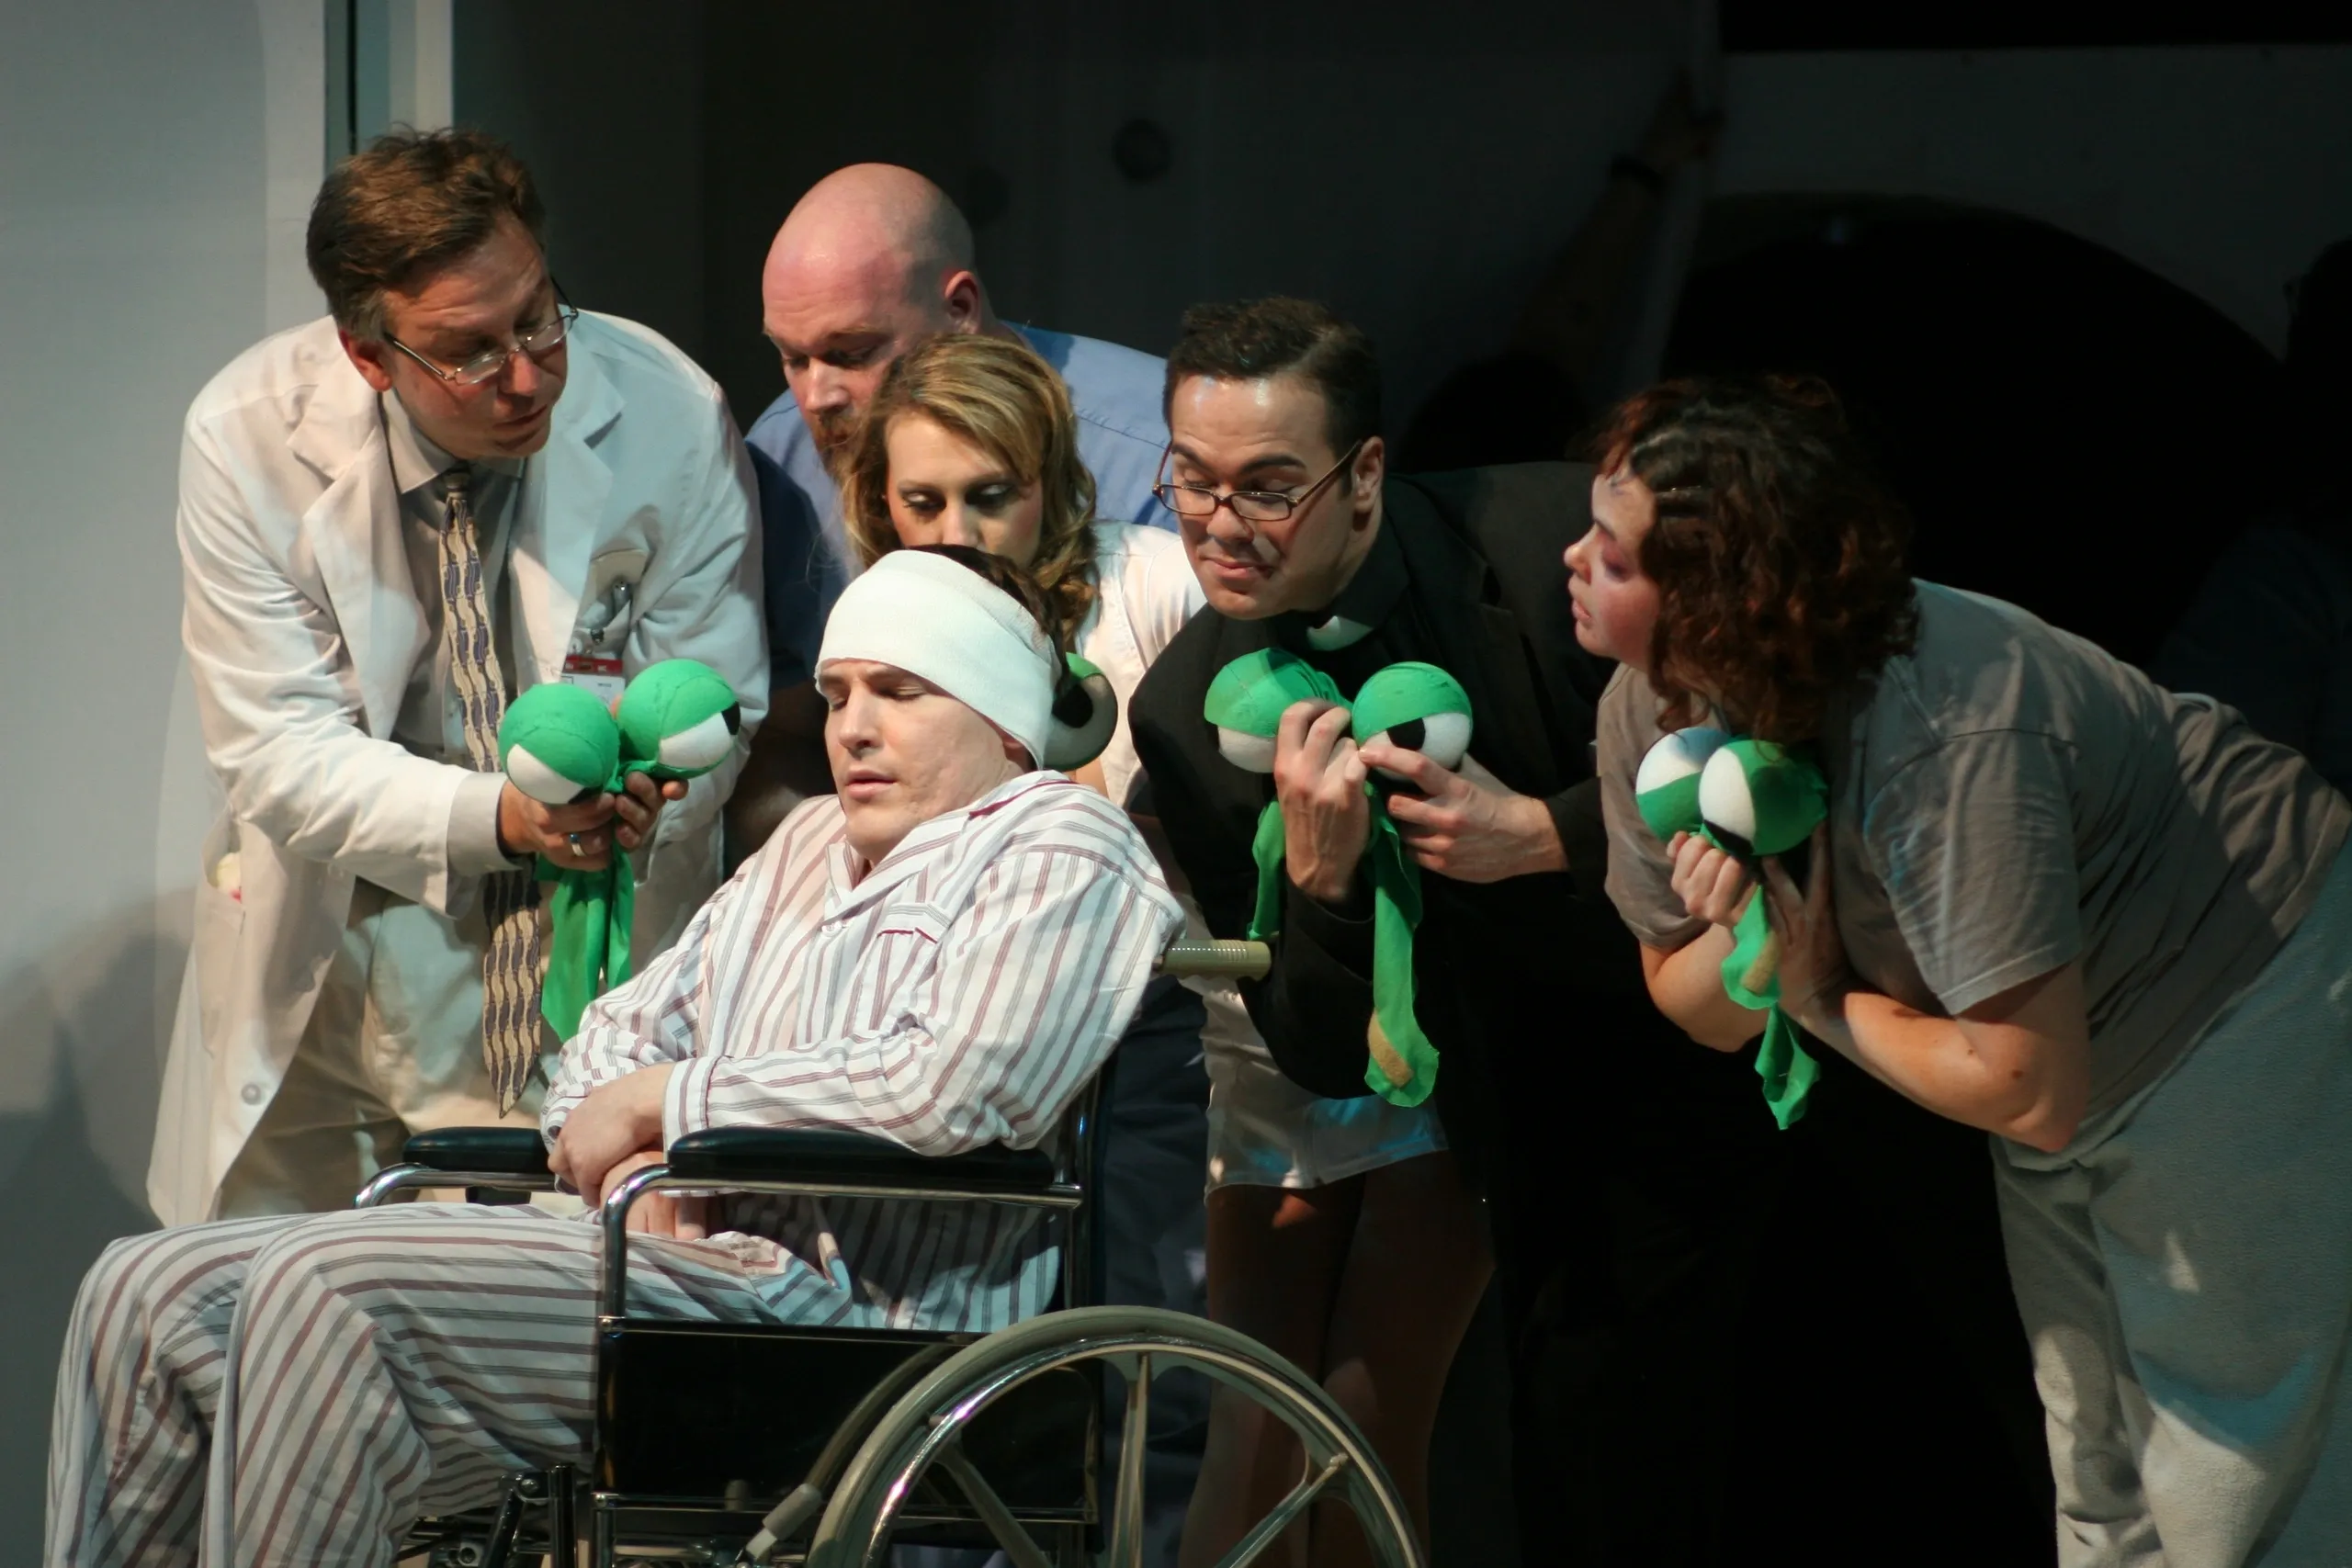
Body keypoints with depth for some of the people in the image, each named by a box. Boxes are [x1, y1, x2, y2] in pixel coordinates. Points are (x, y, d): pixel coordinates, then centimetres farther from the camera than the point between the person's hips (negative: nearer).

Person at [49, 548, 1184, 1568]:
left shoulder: (1054, 846, 1)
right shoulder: (810, 845, 29)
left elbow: (958, 1084, -17)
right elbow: (619, 1034, 28)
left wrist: (667, 1099, -6)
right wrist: (634, 1153, 1)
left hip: (824, 1301, -10)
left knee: (326, 1288, -28)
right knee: (153, 1294, -2)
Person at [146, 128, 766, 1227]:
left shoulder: (669, 418, -14)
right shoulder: (247, 437, -14)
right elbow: (279, 754, -14)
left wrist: (640, 802, -30)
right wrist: (499, 817, -32)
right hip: (338, 957, 1)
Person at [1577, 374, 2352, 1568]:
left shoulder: (1943, 739, -38)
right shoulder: (1648, 715, -15)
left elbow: (2032, 1096, -35)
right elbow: (1703, 1013, -4)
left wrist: (1820, 1001, -22)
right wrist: (1744, 942, -27)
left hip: (2256, 1001, -8)